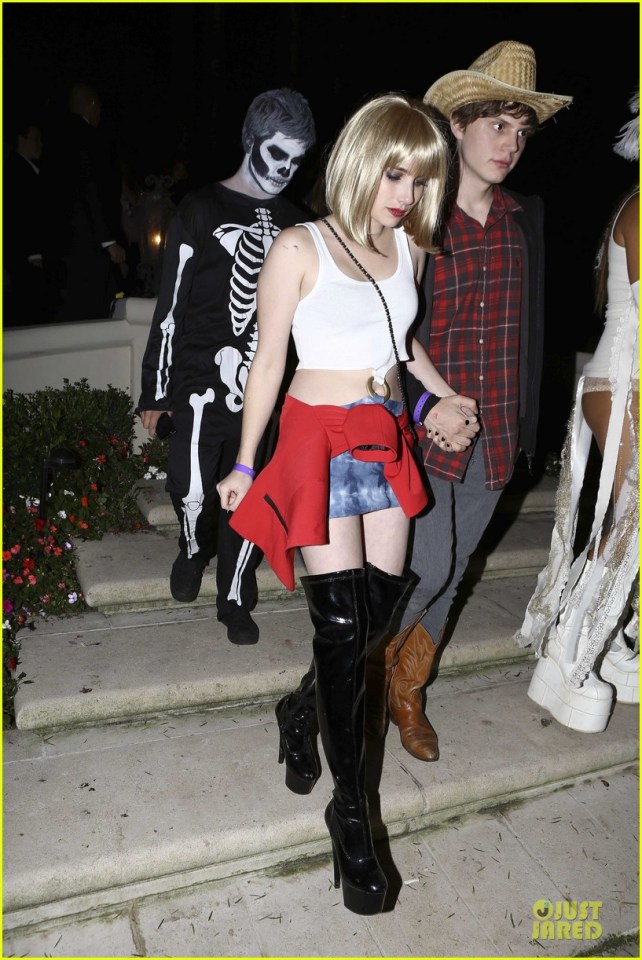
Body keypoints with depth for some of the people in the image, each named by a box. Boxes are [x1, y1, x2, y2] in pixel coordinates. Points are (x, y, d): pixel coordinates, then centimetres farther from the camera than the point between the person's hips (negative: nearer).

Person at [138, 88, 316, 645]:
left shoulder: (292, 223, 13)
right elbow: (171, 305, -1)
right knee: (193, 491, -6)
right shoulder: (202, 211, 0)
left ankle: (236, 600, 24)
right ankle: (194, 550, 30)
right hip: (203, 378, -3)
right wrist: (155, 390, -3)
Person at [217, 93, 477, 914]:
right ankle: (349, 806, 13)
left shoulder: (409, 248, 8)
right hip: (321, 438, -6)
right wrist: (245, 464, 0)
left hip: (389, 438, 6)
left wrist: (447, 394, 11)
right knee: (342, 623, -4)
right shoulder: (300, 249, -7)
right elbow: (268, 361, -4)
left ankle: (303, 714, 38)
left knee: (380, 605, 9)